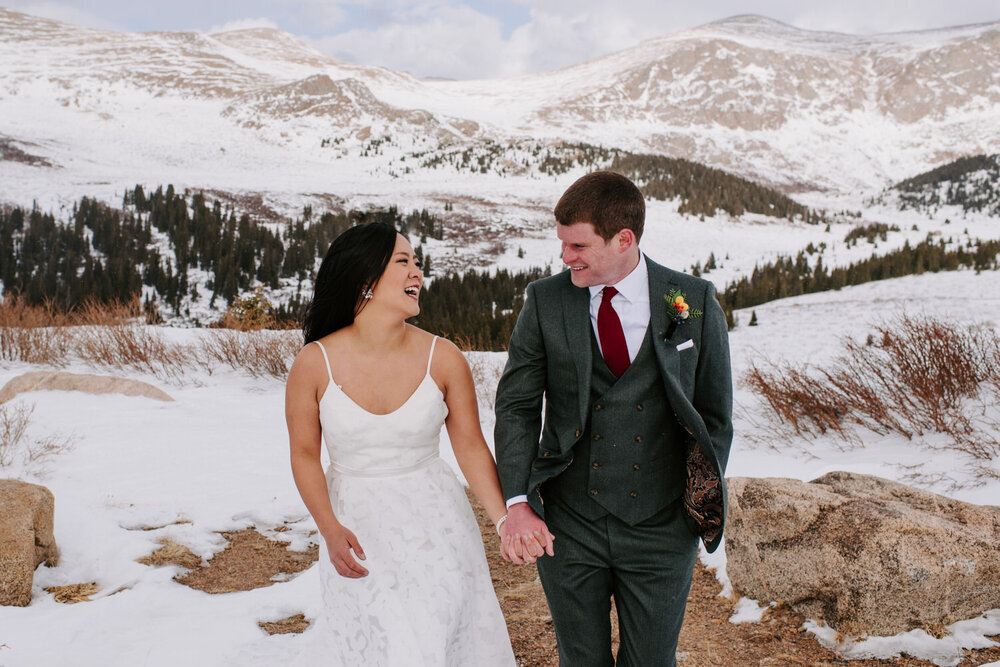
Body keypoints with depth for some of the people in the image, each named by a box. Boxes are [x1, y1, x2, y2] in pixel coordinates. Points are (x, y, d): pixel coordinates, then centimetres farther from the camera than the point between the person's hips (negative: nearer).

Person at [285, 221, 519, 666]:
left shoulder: (442, 358, -10)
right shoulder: (315, 363, -11)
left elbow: (471, 447, -2)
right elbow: (305, 454, -2)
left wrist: (506, 519, -10)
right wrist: (330, 529, -14)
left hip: (433, 524, 1)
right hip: (355, 526, -1)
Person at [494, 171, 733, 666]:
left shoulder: (695, 303, -5)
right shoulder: (545, 301, -3)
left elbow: (715, 414, 3)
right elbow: (516, 404, -2)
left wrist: (702, 505, 1)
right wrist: (517, 503, -13)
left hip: (661, 531, -1)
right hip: (567, 529, 1)